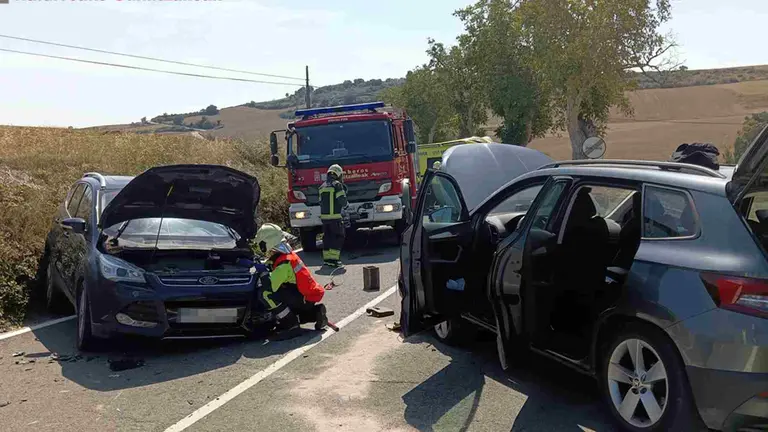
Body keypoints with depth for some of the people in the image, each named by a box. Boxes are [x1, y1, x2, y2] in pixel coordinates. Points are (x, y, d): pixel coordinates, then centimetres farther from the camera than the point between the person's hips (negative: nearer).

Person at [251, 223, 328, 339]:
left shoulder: (283, 263, -21)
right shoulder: (287, 255, 7)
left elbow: (270, 287, -27)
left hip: (305, 298, -10)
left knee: (264, 293, -17)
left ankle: (291, 323, -11)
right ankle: (315, 312, 16)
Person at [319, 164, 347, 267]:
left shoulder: (322, 186, 14)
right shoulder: (337, 185, -8)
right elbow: (343, 202, -12)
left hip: (323, 216, 7)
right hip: (335, 216, -7)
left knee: (327, 237, 13)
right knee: (338, 238, -1)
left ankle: (326, 258, 14)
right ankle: (333, 258, -10)